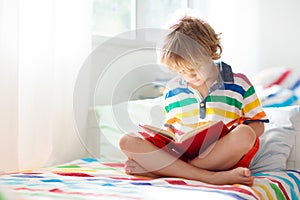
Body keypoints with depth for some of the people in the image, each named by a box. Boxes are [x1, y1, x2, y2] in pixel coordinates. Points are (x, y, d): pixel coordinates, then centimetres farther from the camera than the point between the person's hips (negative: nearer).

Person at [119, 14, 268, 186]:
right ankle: (212, 177, -34)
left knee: (245, 134, -35)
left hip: (224, 156, -2)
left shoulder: (238, 83, 5)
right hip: (181, 154, 2)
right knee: (127, 141, -20)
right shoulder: (172, 90, 13)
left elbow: (258, 125, 8)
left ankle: (160, 168, -29)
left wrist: (231, 139, -12)